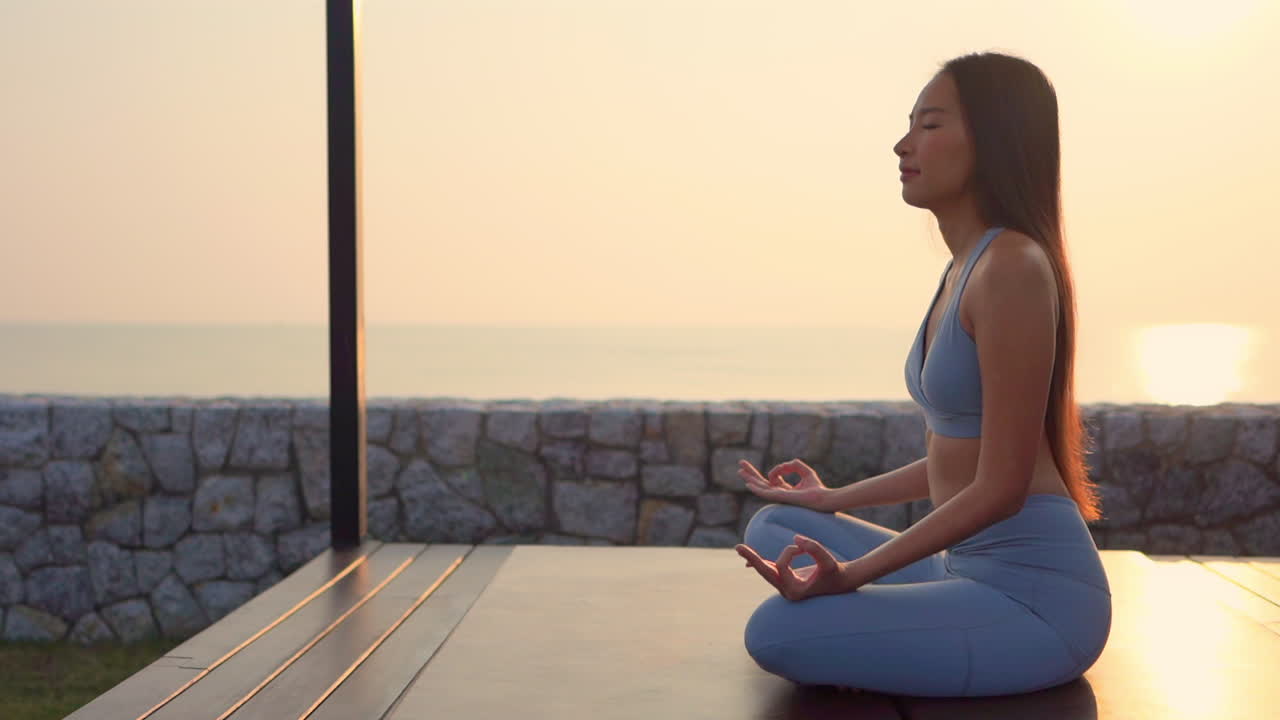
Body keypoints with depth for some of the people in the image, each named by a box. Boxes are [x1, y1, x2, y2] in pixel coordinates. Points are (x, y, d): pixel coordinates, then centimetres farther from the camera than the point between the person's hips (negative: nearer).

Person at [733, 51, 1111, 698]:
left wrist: (851, 573, -22)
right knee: (771, 526, 15)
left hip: (1035, 595, -10)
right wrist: (832, 500, 26)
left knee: (777, 633, -22)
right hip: (968, 570, 10)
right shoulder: (966, 265, 12)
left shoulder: (1013, 267, -18)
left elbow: (1000, 487, -20)